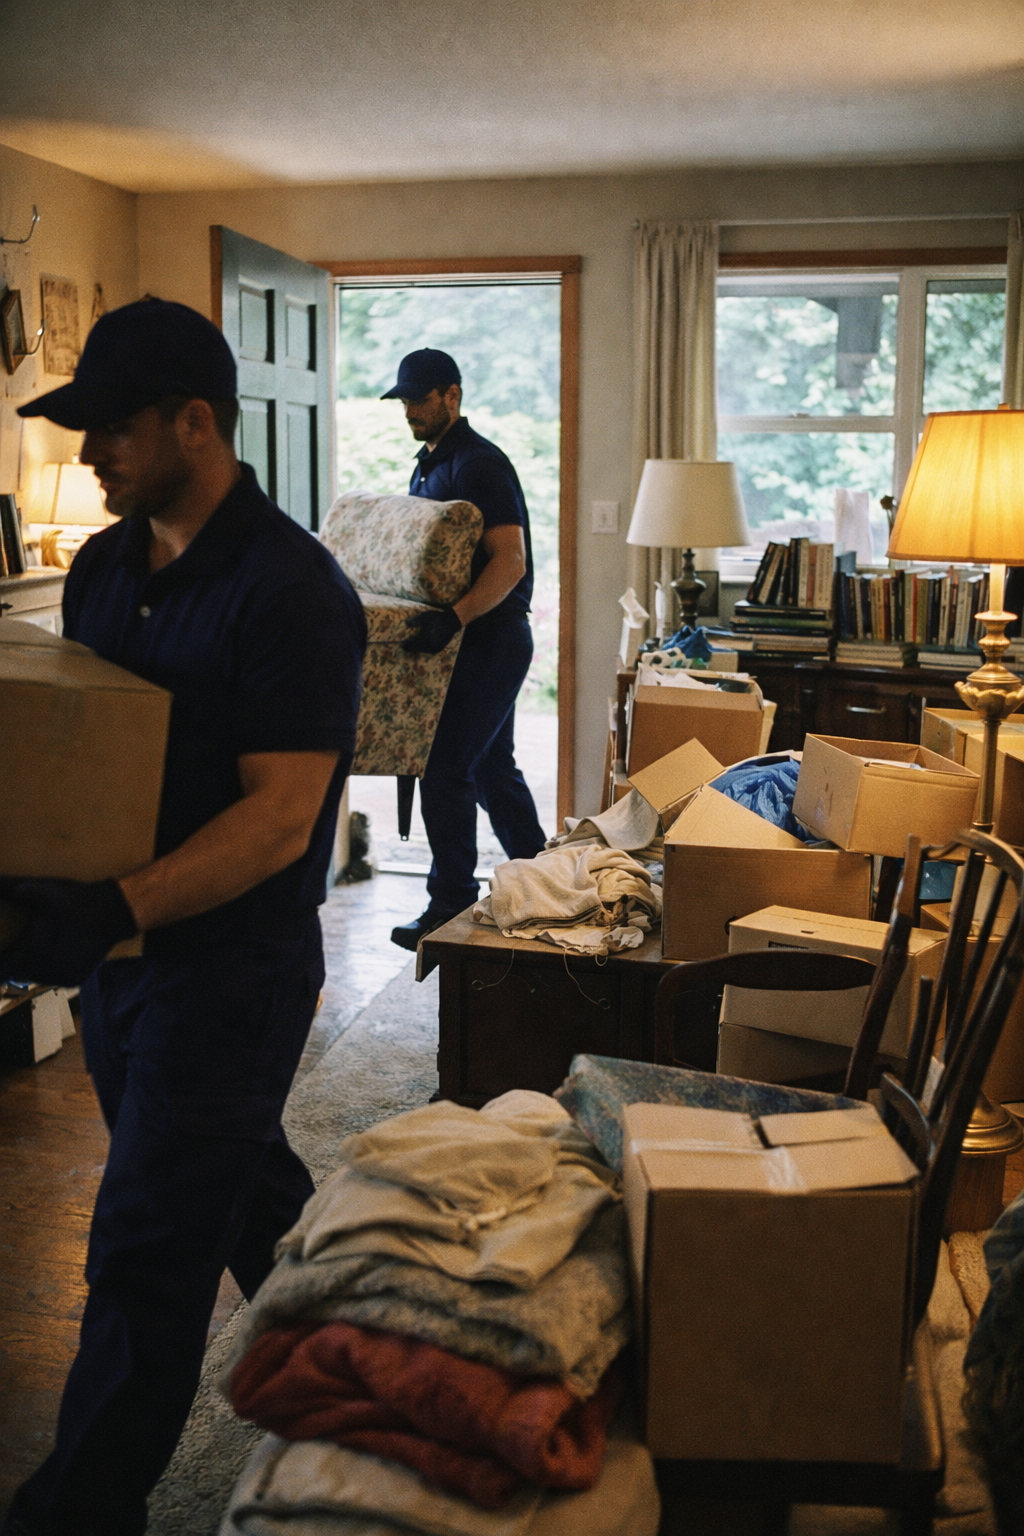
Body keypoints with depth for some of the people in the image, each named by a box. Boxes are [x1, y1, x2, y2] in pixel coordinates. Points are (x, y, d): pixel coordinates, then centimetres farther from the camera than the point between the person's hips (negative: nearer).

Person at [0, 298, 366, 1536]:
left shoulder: (290, 590, -19)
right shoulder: (103, 566, 6)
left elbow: (280, 821, -24)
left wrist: (109, 915, -33)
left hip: (233, 962, -8)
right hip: (120, 939, 8)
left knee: (145, 1256, 2)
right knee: (235, 1178, 24)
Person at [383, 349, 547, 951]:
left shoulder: (480, 464, -15)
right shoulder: (429, 465, 16)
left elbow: (510, 562, -25)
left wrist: (453, 617, -36)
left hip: (492, 637, -10)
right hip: (476, 640, 10)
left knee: (445, 769, -8)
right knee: (491, 766, 15)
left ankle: (451, 904, 1)